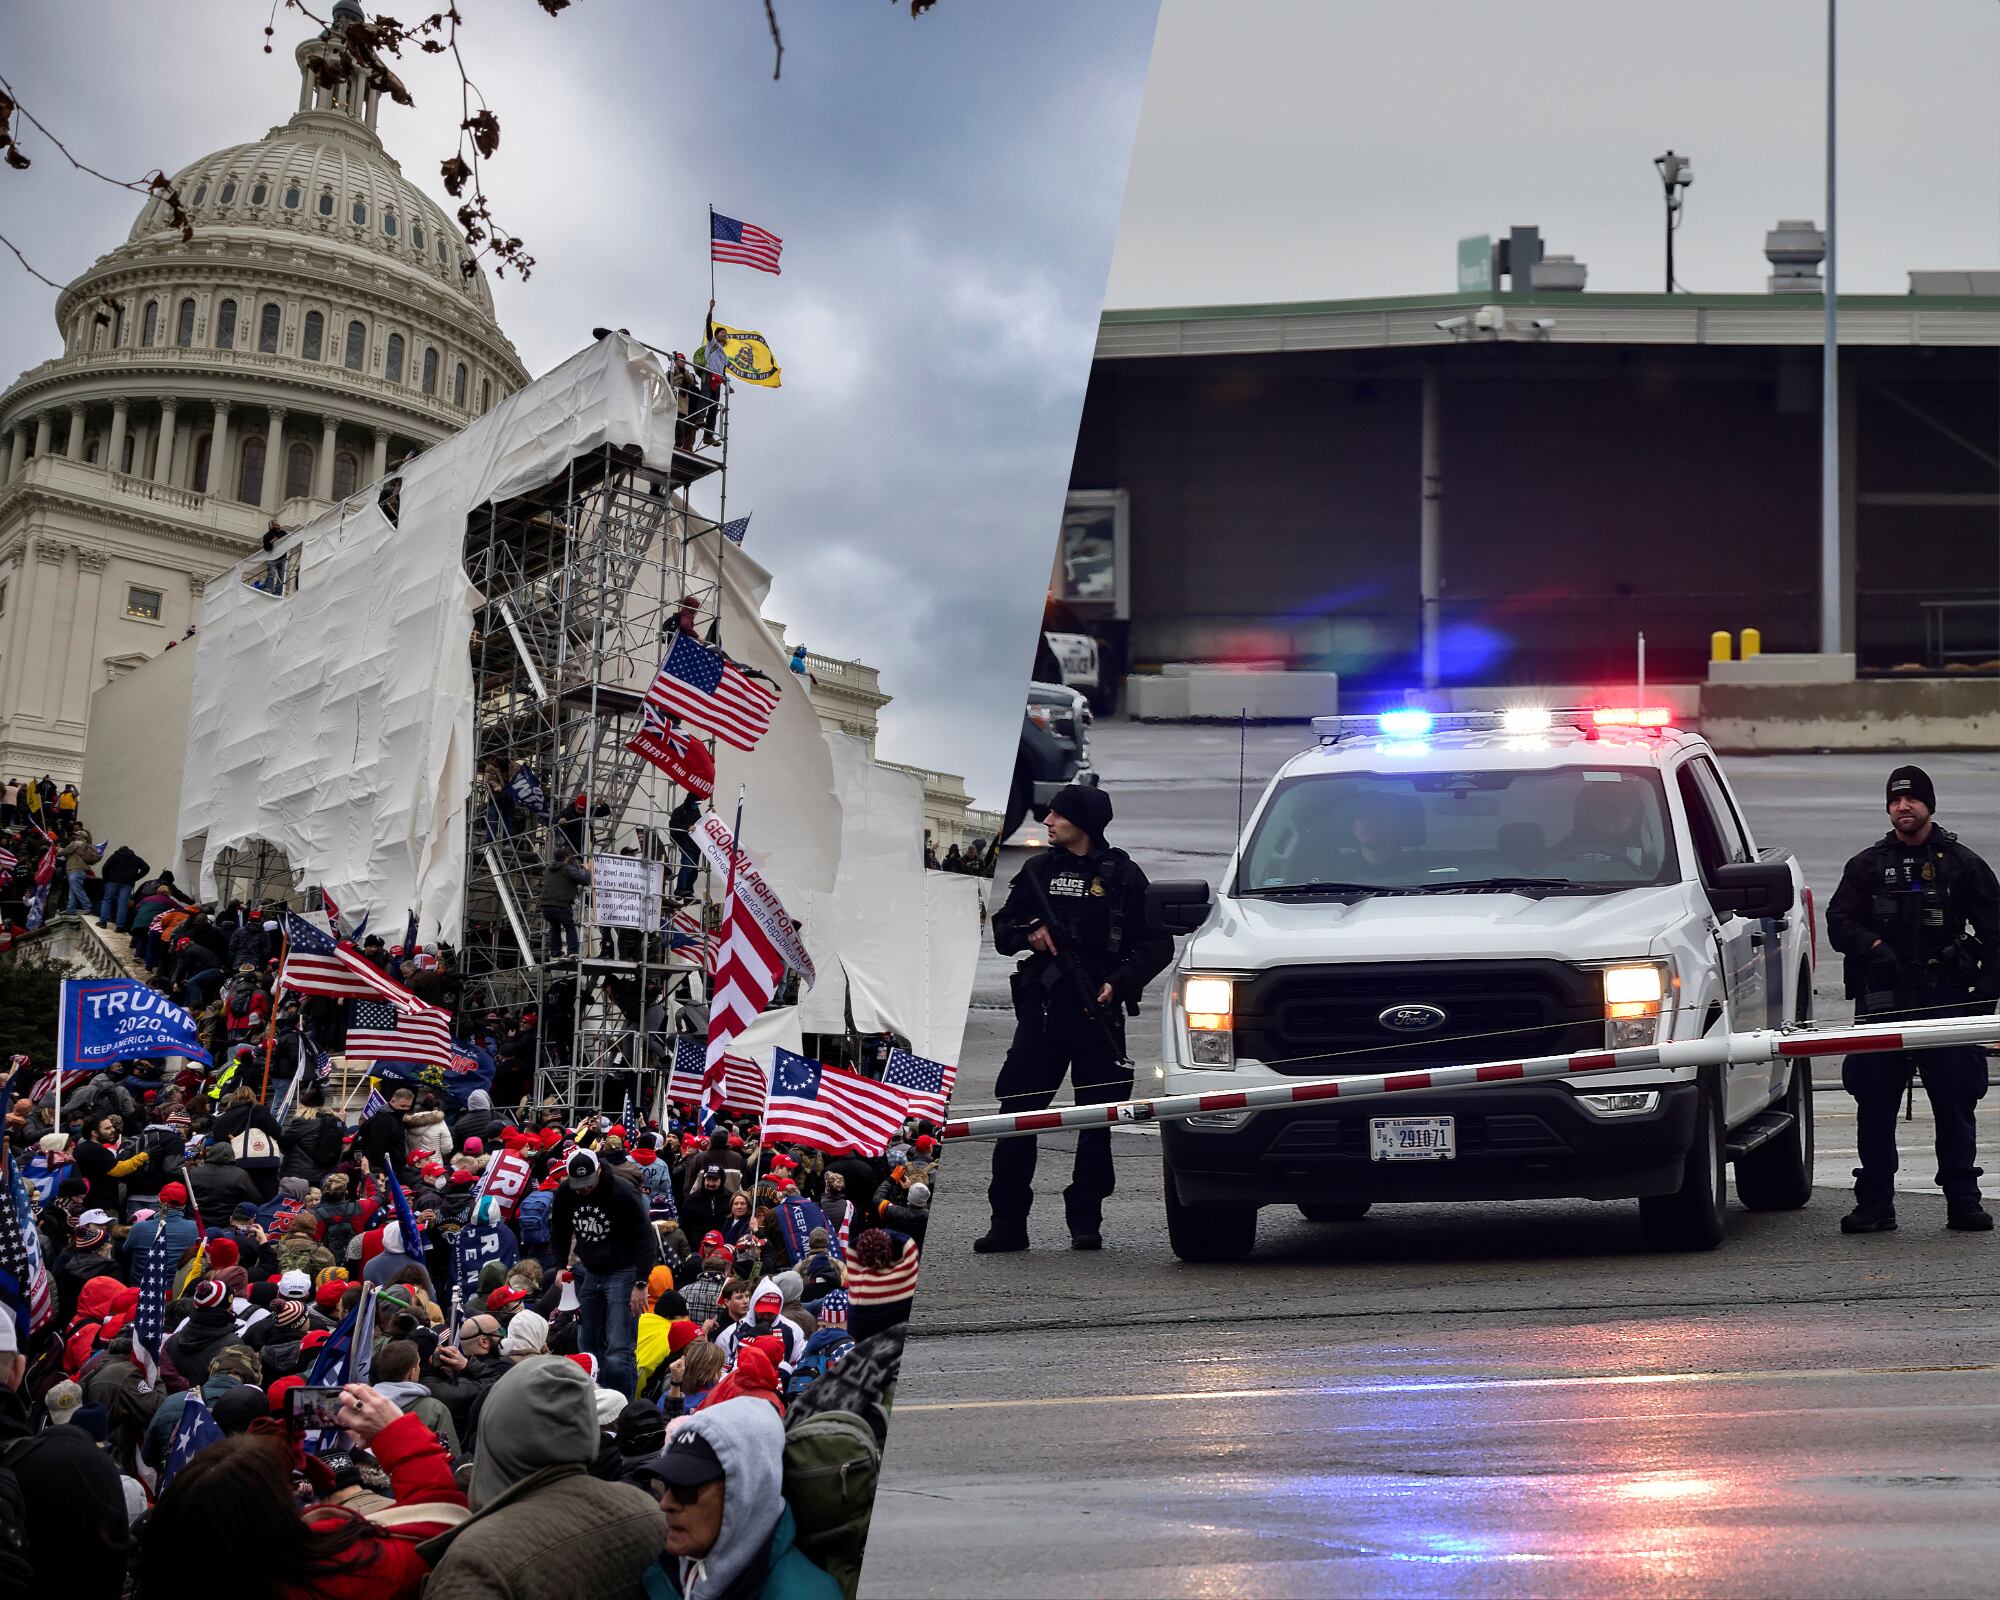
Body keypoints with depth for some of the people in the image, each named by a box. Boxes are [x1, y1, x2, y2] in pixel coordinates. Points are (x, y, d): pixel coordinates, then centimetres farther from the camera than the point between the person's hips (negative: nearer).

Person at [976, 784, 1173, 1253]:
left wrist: (1118, 984, -11)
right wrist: (1028, 931, -5)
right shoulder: (1039, 870, 13)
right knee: (1017, 1112, -4)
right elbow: (1001, 930, 17)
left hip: (1097, 1012, -2)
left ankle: (1085, 1221, 13)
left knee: (1096, 1121, 3)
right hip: (1041, 1007, 2)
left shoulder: (1122, 876, 3)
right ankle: (1008, 1222, -1)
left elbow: (1157, 946, 2)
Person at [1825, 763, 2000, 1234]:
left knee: (1955, 1102, -1)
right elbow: (1838, 921, 9)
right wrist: (1872, 945, -12)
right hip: (1882, 1000, 1)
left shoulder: (1960, 864, 9)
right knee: (1874, 1103, -1)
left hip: (1946, 1000, -1)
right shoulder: (1867, 866, 12)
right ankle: (1874, 1203, 4)